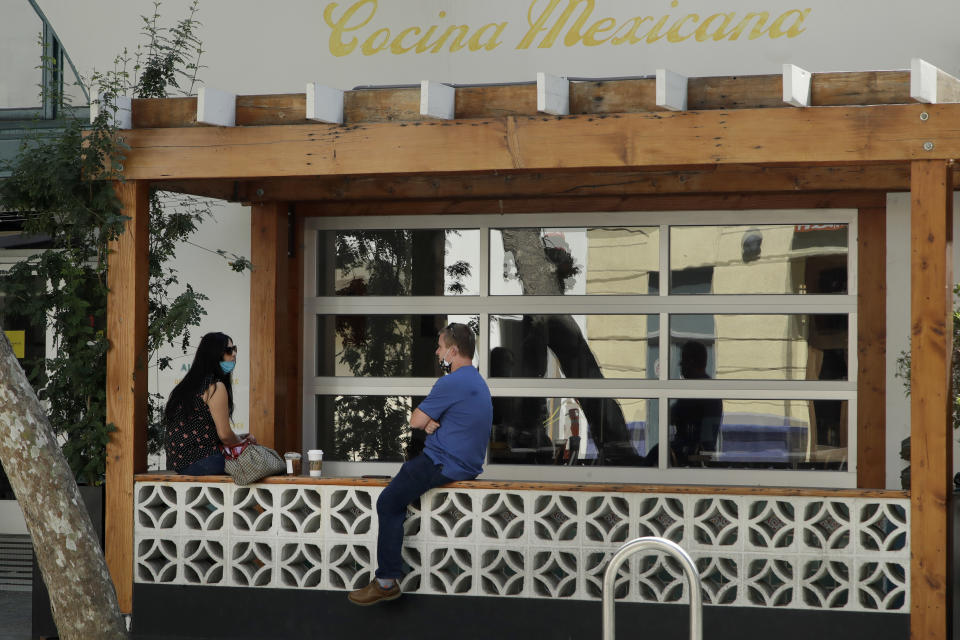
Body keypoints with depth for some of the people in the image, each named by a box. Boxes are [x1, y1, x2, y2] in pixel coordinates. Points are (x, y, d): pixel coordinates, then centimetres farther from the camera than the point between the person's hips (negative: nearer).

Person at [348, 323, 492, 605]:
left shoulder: (451, 383, -18)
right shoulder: (477, 381, 16)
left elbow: (415, 421, -13)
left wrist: (426, 421, 9)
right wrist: (432, 422, 0)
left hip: (445, 464, -11)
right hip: (468, 463, 11)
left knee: (388, 502, -10)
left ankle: (387, 581, -13)